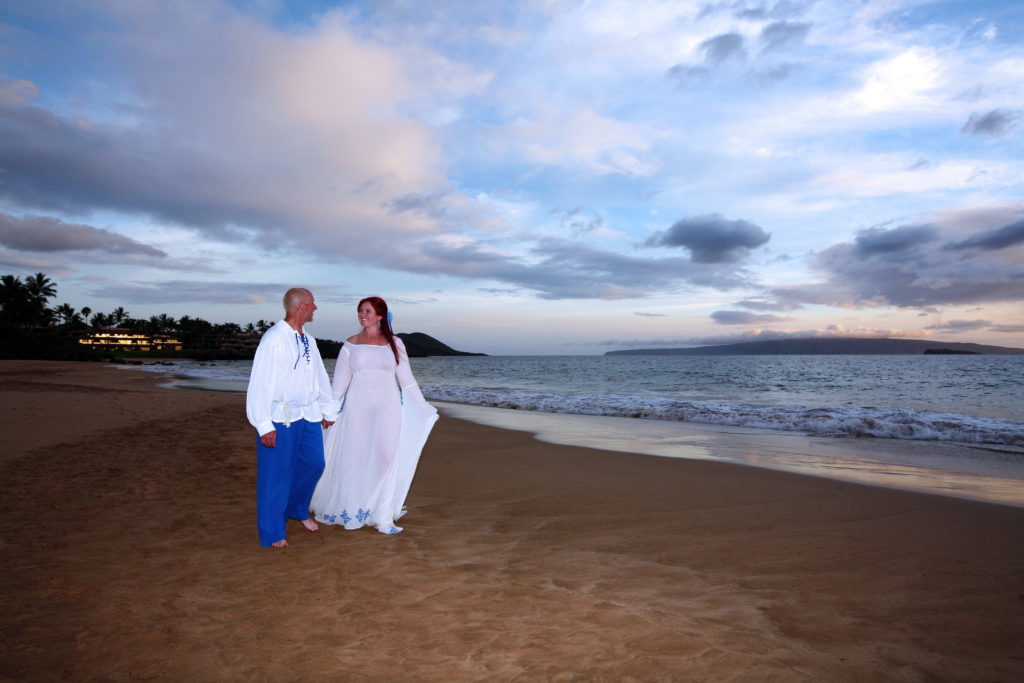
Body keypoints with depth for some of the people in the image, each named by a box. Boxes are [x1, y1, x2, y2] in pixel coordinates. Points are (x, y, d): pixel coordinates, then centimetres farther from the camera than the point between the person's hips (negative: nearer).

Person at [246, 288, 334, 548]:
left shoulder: (308, 340, 8)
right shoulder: (274, 340, -16)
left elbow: (320, 377, 16)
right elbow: (260, 384, -18)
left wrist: (327, 411, 19)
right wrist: (264, 426, -19)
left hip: (309, 415, 7)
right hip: (281, 418, -7)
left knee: (314, 464, 15)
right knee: (277, 474, 4)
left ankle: (297, 510, 41)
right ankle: (272, 533, 22)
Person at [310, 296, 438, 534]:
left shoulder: (394, 343, 4)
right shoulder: (350, 345, 5)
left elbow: (406, 379, 7)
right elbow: (339, 383, 7)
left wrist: (423, 407, 5)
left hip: (387, 407, 0)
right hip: (357, 408, 0)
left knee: (385, 459, -1)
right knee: (355, 460, 3)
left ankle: (383, 517, 9)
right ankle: (351, 510, 22)